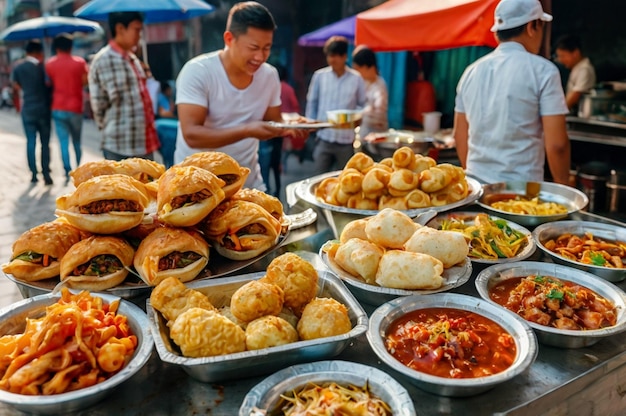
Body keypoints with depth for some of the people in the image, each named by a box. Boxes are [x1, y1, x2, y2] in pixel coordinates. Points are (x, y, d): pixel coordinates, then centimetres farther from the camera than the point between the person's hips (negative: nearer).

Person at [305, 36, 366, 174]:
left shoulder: (356, 78, -3)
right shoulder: (319, 76, 2)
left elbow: (363, 105, 5)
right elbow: (312, 102, 9)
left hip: (346, 141, -1)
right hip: (324, 138, 1)